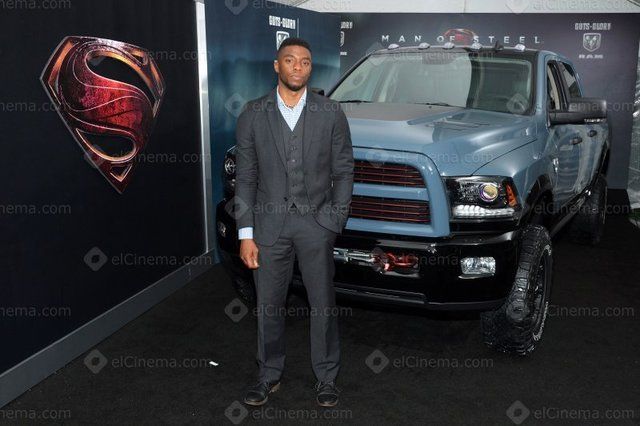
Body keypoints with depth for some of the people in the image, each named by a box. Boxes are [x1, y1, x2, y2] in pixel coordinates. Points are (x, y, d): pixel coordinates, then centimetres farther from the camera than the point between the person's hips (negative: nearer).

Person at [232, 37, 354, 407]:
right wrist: (246, 234, -3)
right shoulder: (253, 114, 1)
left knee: (323, 304, 10)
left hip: (316, 223, 0)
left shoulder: (331, 113, 0)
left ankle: (326, 376, 28)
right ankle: (270, 374, 31)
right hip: (269, 223, 1)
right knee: (268, 305, 11)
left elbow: (343, 170, 3)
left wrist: (335, 220, -5)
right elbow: (245, 177, 1)